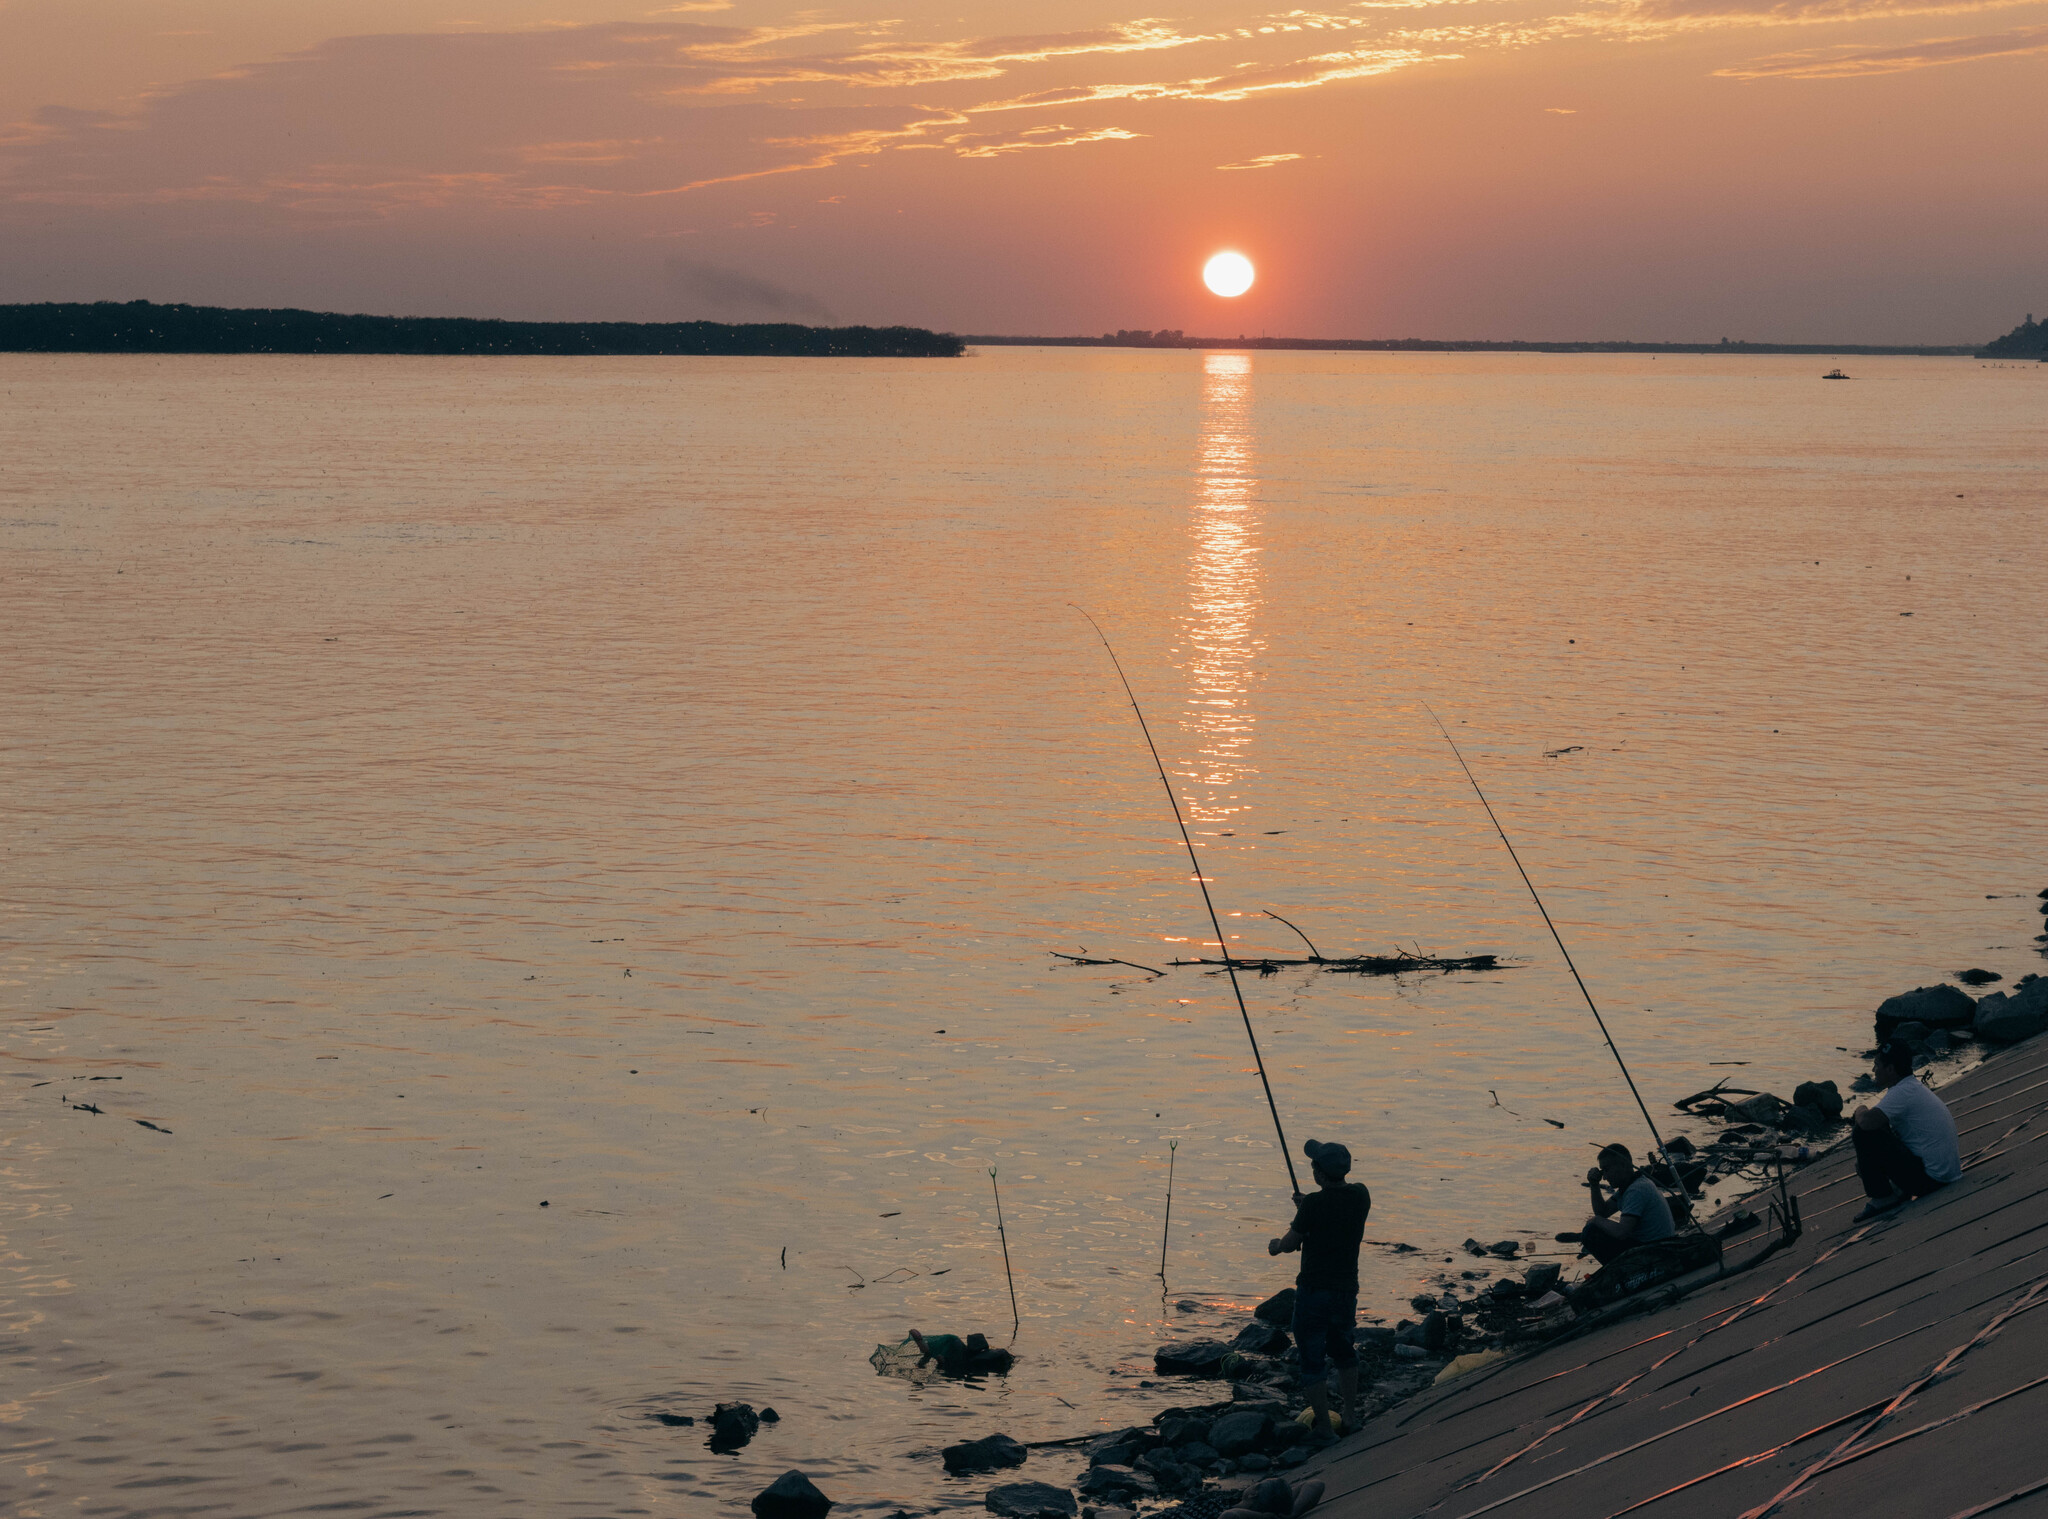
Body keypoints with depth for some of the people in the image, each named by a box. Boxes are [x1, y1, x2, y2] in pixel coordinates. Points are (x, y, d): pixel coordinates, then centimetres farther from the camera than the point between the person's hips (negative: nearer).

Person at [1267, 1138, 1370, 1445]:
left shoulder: (1315, 1204, -20)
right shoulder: (1360, 1196, -3)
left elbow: (1290, 1244, -9)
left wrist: (1276, 1245, 13)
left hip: (1314, 1291, -6)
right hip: (1347, 1290, 6)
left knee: (1313, 1359, 5)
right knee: (1343, 1349, 26)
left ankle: (1323, 1427, 8)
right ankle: (1351, 1415, 34)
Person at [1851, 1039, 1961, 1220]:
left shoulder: (1903, 1093, -16)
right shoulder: (1915, 1088, 17)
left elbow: (1867, 1122, -28)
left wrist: (1860, 1110, -5)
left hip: (1928, 1177, -10)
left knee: (1864, 1133, -13)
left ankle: (1881, 1198, -5)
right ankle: (1900, 1192, 10)